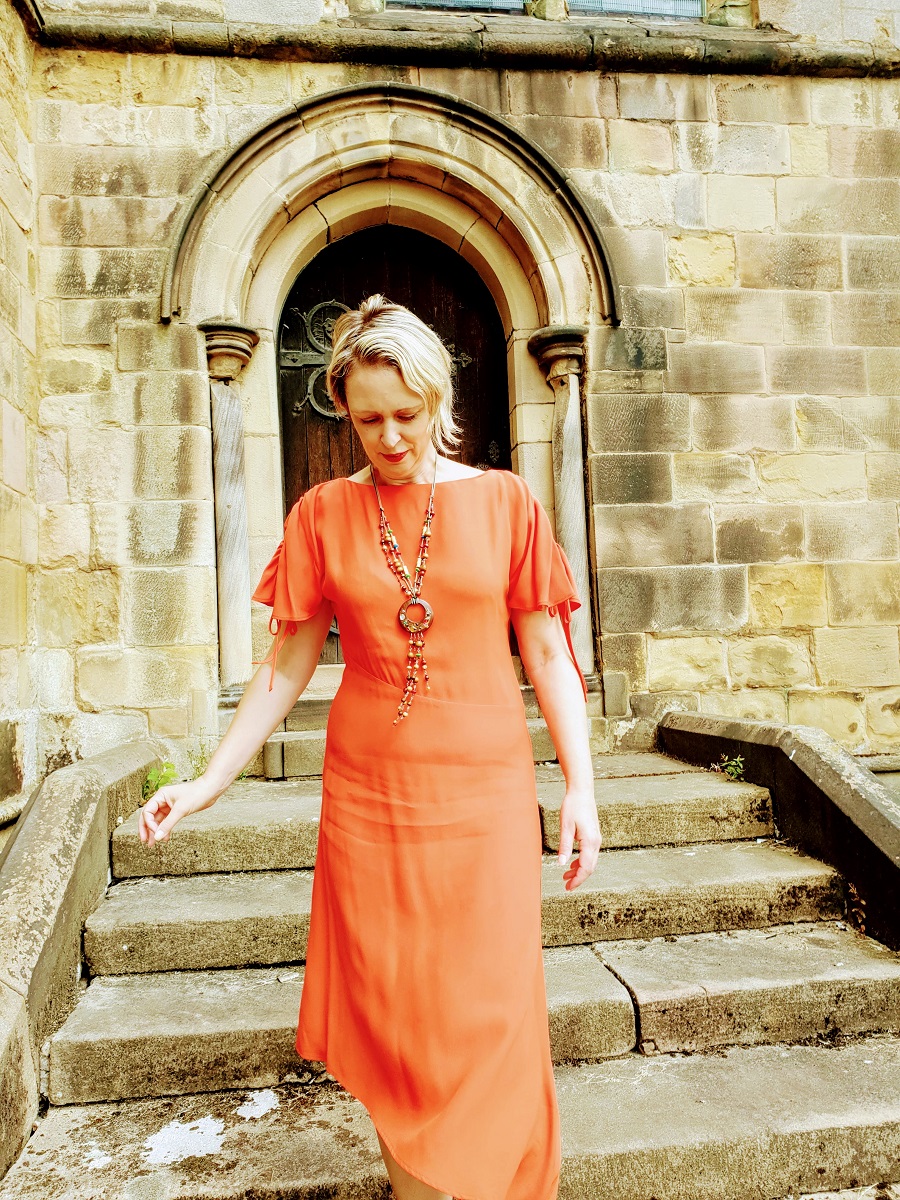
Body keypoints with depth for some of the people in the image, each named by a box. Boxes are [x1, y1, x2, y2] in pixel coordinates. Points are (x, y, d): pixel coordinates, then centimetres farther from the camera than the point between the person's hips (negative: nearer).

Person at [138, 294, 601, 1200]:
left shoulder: (504, 501, 1)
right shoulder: (324, 513, 3)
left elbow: (547, 654, 2)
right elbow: (288, 664, 5)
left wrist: (579, 786, -4)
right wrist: (209, 781, 0)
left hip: (484, 793, 0)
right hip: (367, 795, 1)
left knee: (482, 1017, 5)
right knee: (388, 1022, 10)